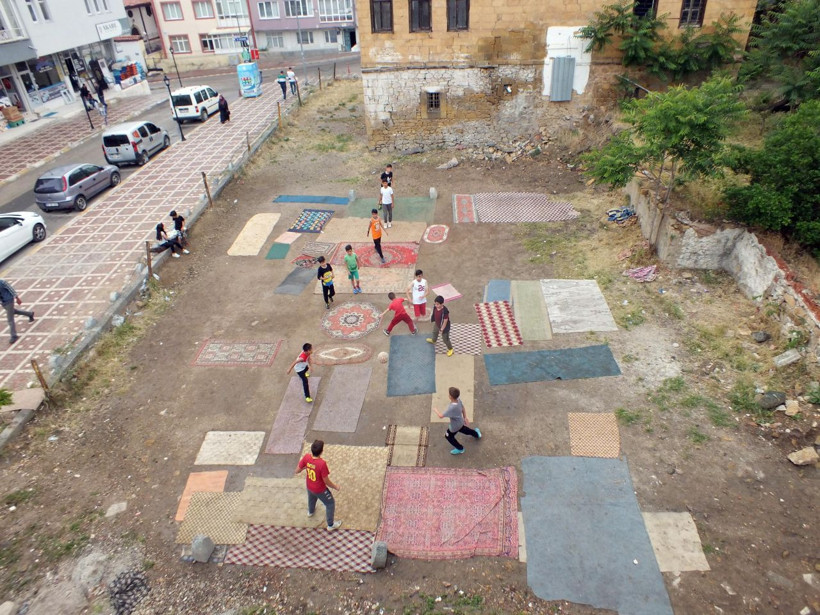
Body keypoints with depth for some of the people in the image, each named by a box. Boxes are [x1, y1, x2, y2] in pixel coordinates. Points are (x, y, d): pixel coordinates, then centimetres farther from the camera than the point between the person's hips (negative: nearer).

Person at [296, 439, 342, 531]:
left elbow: (297, 471, -11)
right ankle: (330, 525, 38)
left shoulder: (306, 457, -25)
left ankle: (310, 511, 68)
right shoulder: (322, 463, -40)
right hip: (320, 489, -6)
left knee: (311, 497, 38)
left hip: (309, 486, 6)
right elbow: (326, 481, -27)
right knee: (330, 504, 21)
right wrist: (335, 486, -8)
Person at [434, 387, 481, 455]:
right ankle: (476, 434, 62)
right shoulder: (458, 400, -23)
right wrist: (465, 418, 12)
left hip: (454, 426, -7)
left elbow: (441, 416, -35)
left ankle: (460, 449, 43)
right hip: (460, 422, 7)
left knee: (448, 436, 23)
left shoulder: (452, 408, -46)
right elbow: (463, 409, -4)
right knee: (464, 429, 38)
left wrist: (436, 410, -14)